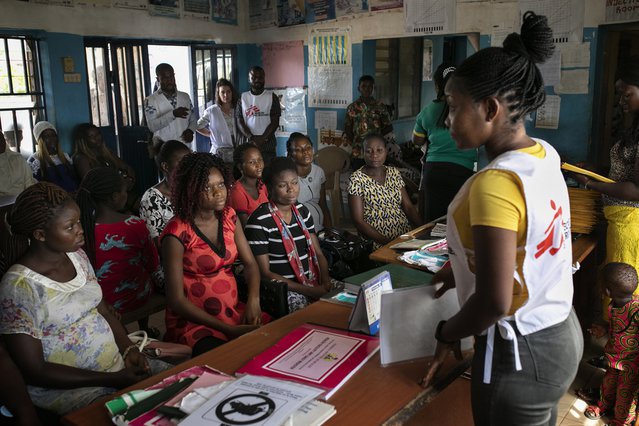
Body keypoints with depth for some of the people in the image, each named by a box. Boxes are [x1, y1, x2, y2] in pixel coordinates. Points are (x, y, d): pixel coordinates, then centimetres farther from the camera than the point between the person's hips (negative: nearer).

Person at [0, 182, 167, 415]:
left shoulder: (77, 256, 3)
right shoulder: (20, 286, -18)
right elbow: (34, 371, -17)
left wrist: (128, 349, -6)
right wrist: (112, 380, -19)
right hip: (65, 387, -7)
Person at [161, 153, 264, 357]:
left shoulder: (229, 216, 4)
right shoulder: (177, 233, -15)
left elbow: (250, 263, 8)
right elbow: (176, 300, -15)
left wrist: (253, 300, -13)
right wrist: (228, 330, -19)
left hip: (235, 312, 7)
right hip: (194, 320, -6)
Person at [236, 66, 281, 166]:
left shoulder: (272, 97, 5)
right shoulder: (243, 97, 10)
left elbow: (275, 122, -1)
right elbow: (239, 121, 4)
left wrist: (261, 139, -13)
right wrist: (251, 138, -12)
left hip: (267, 144, -1)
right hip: (248, 143, 1)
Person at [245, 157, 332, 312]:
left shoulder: (302, 211, 10)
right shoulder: (259, 221, -12)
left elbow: (318, 253, 13)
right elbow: (265, 273, -13)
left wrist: (325, 282, -8)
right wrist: (308, 291, -17)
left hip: (313, 283, 7)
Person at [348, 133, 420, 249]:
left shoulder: (394, 172, 11)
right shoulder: (357, 179, -6)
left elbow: (408, 207, 10)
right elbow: (358, 221, -10)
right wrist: (388, 242, -18)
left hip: (405, 234, 6)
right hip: (378, 243, -5)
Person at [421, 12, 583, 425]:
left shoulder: (495, 184, -27)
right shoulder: (543, 156, 0)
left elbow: (494, 301, -28)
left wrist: (447, 333, -11)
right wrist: (463, 269, 17)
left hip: (520, 353, -8)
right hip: (561, 333, 8)